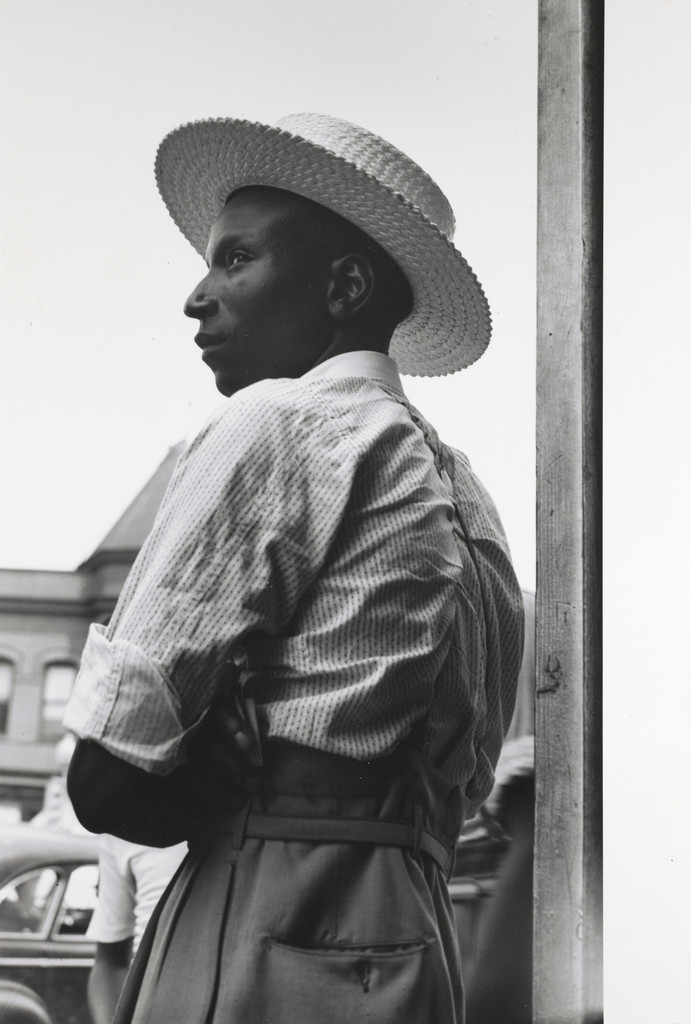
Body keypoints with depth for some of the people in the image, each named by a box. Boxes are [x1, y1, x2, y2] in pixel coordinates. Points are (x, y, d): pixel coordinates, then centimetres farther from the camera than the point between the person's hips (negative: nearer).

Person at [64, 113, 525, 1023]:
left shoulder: (280, 425, -6)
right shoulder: (466, 498, 18)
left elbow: (110, 777, -10)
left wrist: (229, 804, 7)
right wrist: (263, 806, 9)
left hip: (270, 944, -9)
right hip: (414, 945, 9)